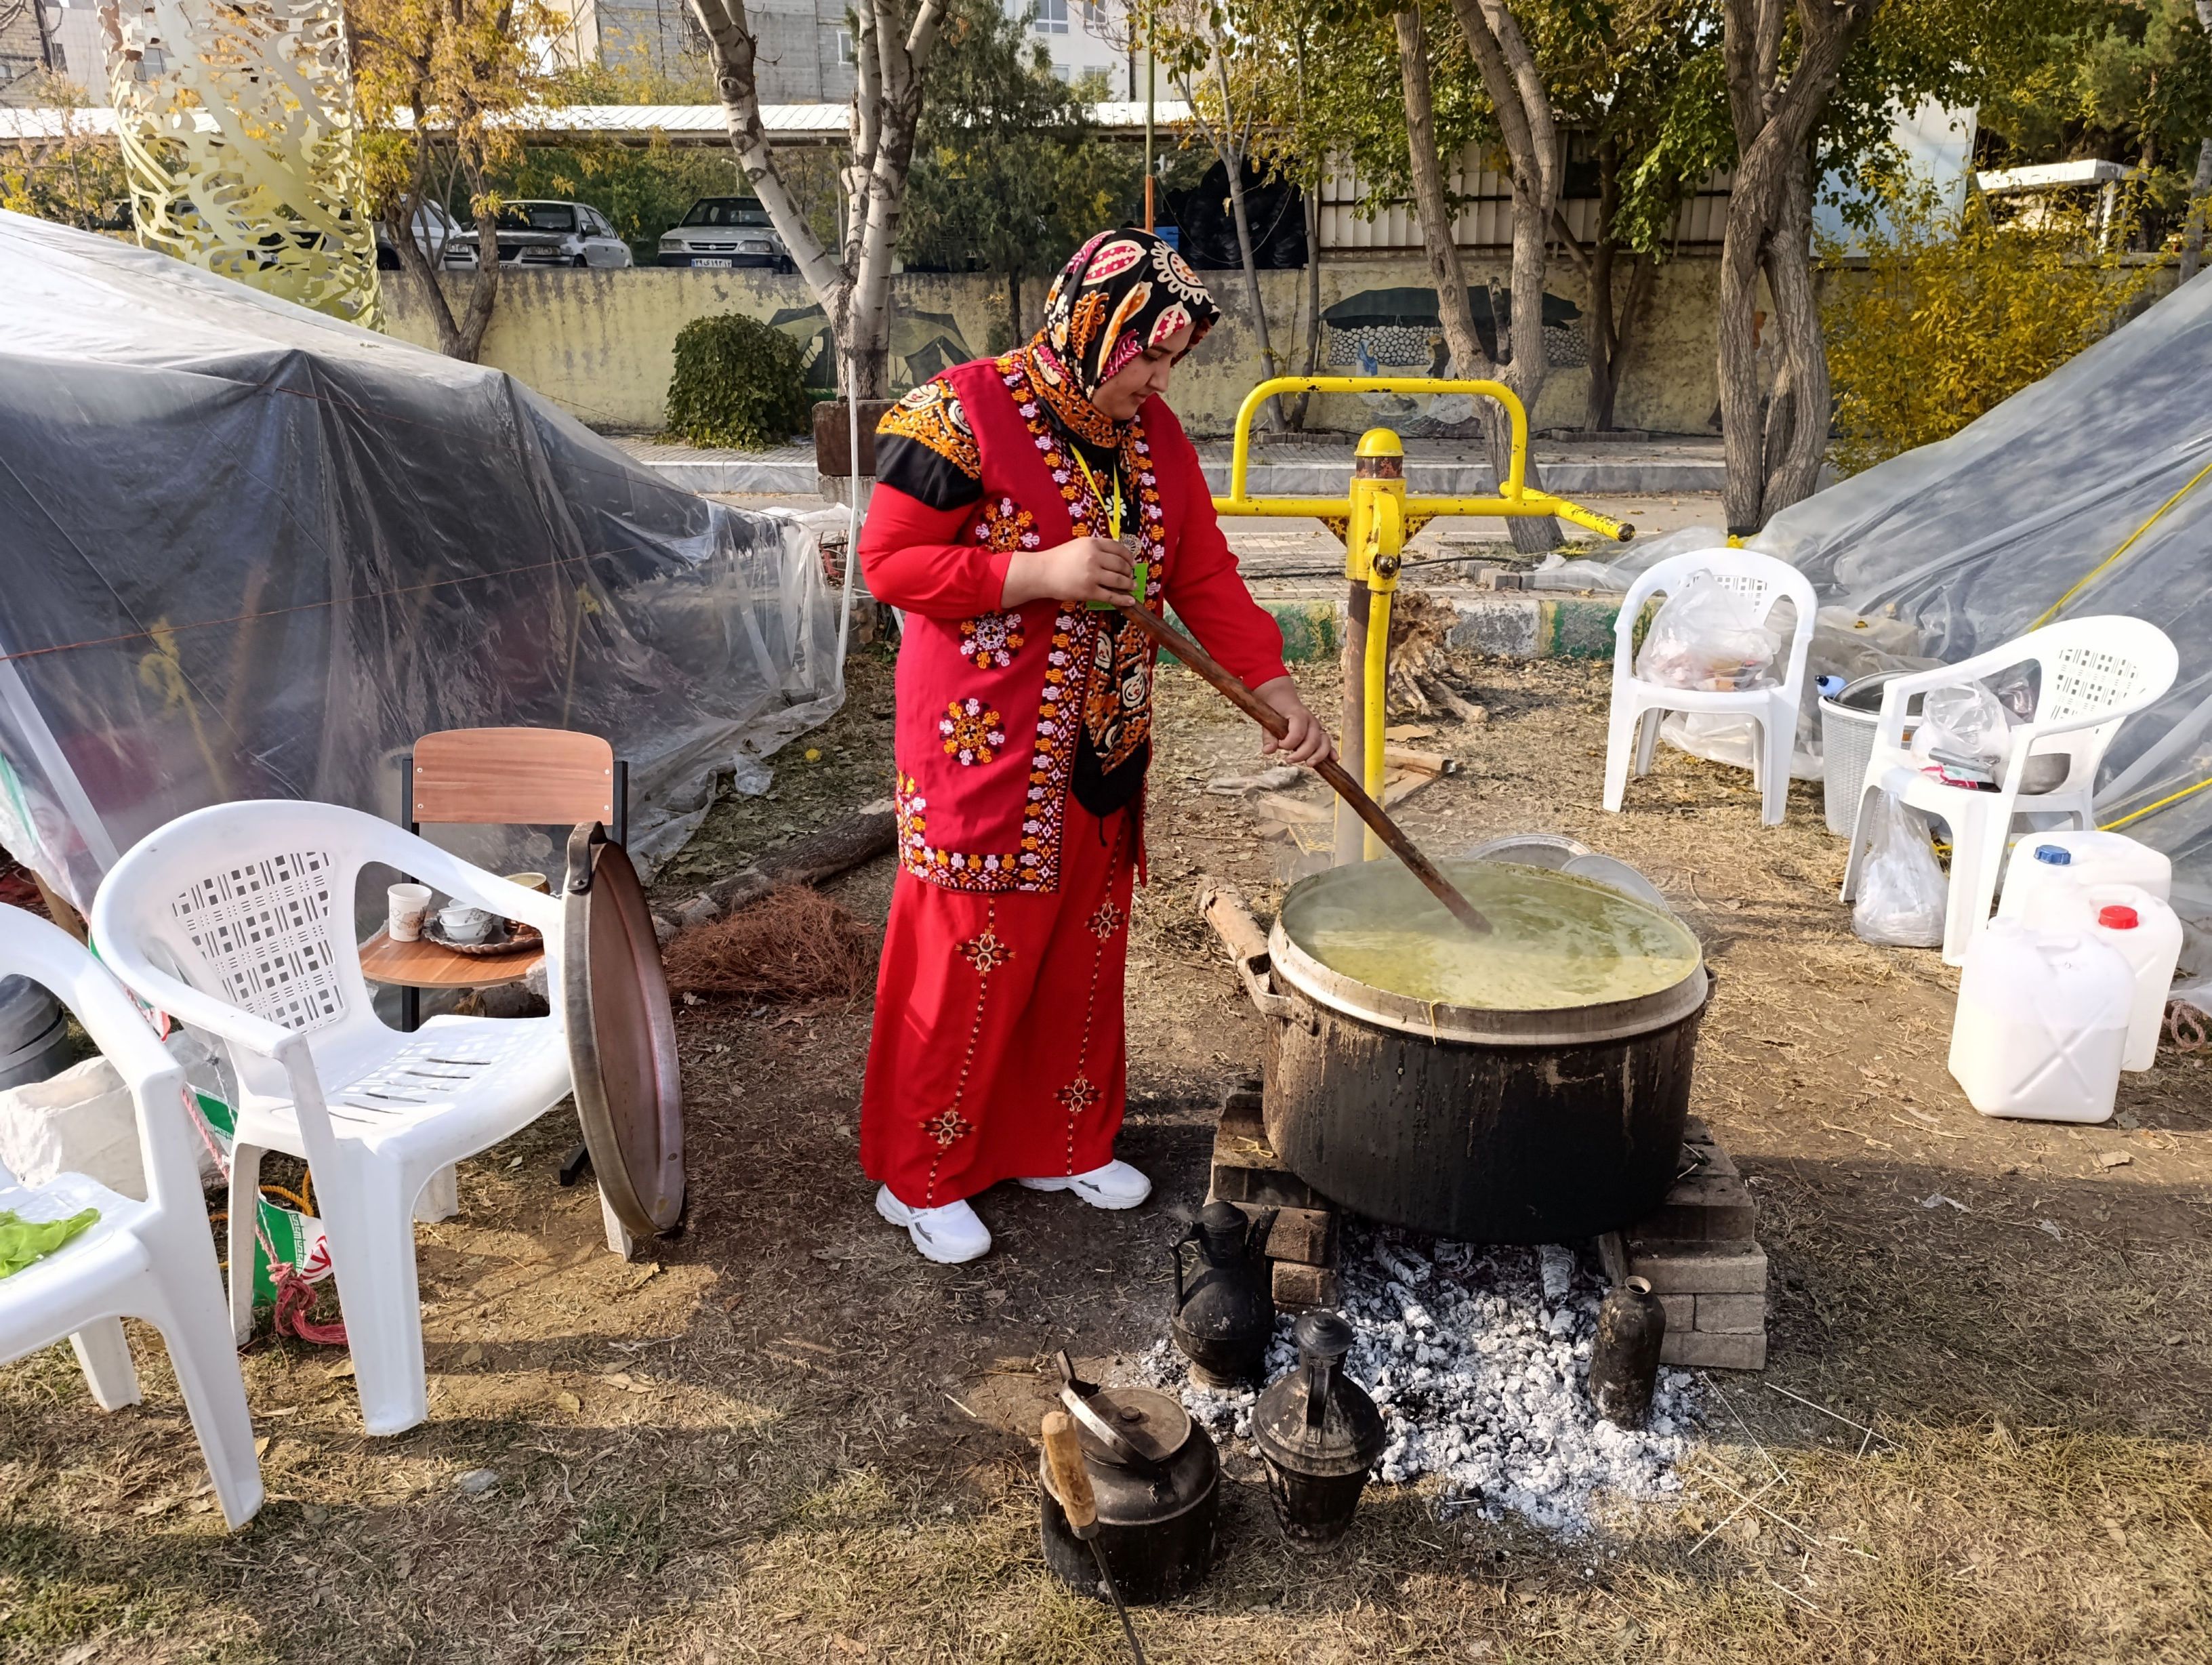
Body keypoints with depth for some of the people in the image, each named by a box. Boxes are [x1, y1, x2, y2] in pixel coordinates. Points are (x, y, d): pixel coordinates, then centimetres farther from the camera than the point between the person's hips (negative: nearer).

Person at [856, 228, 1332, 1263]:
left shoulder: (1153, 436, 7)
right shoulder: (966, 413, -13)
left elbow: (1205, 575, 8)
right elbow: (886, 561, -14)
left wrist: (1278, 694, -4)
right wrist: (1041, 574, -23)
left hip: (1100, 751, 7)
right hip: (984, 747, -7)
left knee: (1083, 950, 16)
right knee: (967, 959, 1)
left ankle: (1059, 1144, 35)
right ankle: (920, 1178, 19)